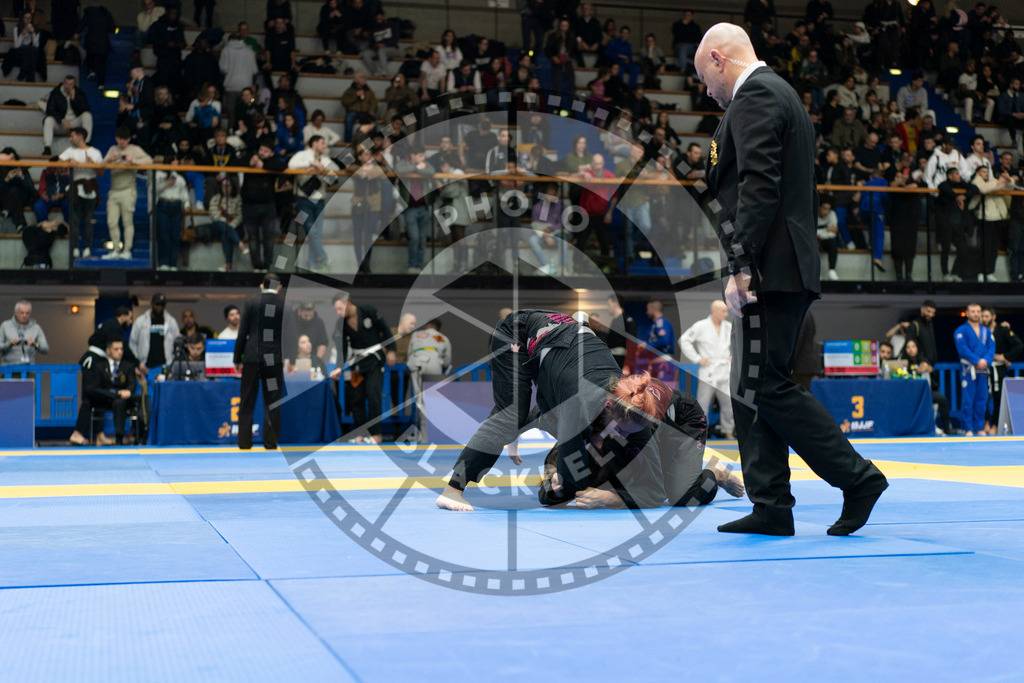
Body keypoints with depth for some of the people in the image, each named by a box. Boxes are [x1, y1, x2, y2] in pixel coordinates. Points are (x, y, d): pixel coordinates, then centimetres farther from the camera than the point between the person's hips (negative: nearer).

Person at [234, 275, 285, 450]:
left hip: (252, 358, 0)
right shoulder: (285, 308, 0)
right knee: (272, 403, 6)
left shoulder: (252, 305, -1)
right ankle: (270, 442, 6)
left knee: (247, 402, 6)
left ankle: (244, 442, 6)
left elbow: (242, 334, 0)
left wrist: (237, 359, 7)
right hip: (274, 359, 0)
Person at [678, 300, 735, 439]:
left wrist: (733, 356, 12)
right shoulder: (701, 326, -7)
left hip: (724, 372, 4)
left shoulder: (729, 327, 8)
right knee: (702, 403, -3)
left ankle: (727, 431, 19)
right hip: (707, 372, -4)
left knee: (728, 402, 6)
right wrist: (697, 359, -9)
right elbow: (684, 340, -8)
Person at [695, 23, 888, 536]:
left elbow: (759, 186, -20)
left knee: (765, 387, -9)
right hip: (783, 272, 11)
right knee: (751, 390, 9)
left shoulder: (755, 96, -8)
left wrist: (742, 268, -23)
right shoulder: (781, 95, 24)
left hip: (770, 272, -11)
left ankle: (857, 478, -2)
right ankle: (771, 507, 11)